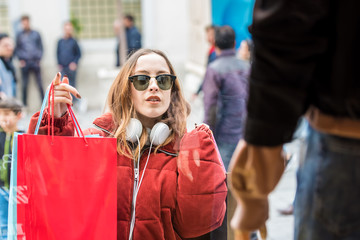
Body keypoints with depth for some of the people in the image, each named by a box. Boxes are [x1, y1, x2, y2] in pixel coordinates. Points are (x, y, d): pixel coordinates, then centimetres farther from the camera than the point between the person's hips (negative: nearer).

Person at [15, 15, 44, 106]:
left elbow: (40, 47, 10)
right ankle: (25, 105, 6)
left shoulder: (36, 34, 9)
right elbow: (17, 49, 11)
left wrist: (39, 58, -3)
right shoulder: (19, 35, 9)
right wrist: (20, 59, -2)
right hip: (24, 62, 0)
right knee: (25, 85, 1)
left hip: (35, 62, 0)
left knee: (40, 84, -3)